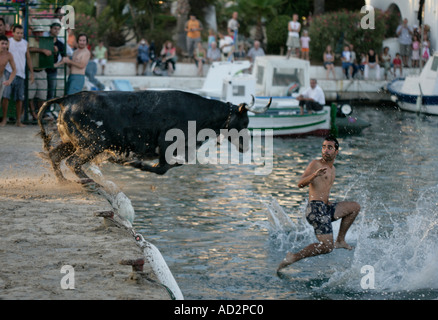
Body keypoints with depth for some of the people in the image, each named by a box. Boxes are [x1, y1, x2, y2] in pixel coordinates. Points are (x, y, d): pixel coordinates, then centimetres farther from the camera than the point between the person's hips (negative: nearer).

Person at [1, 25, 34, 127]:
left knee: (19, 98, 3)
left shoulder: (25, 43, 10)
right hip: (9, 72, -3)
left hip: (21, 73, 3)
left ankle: (18, 121, 8)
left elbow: (28, 59, 16)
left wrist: (31, 73, 11)